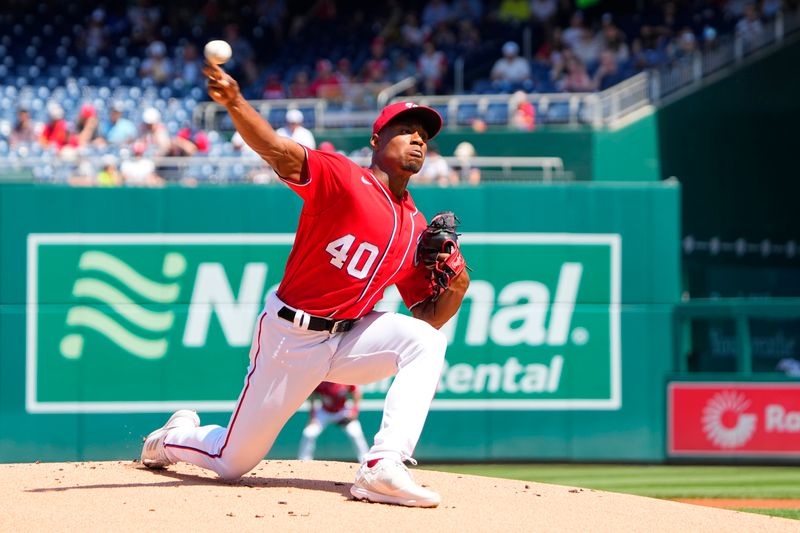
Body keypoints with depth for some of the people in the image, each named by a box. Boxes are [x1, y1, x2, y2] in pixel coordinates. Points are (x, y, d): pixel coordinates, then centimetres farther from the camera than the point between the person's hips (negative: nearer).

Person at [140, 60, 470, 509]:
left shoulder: (416, 228, 4)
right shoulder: (342, 178, -14)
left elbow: (427, 317, 8)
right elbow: (278, 151, -32)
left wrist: (454, 292, -15)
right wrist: (236, 103, -50)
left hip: (348, 337, 5)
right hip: (290, 337, -5)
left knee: (426, 340, -21)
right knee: (232, 463, 2)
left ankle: (384, 469, -27)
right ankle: (172, 438, 39)